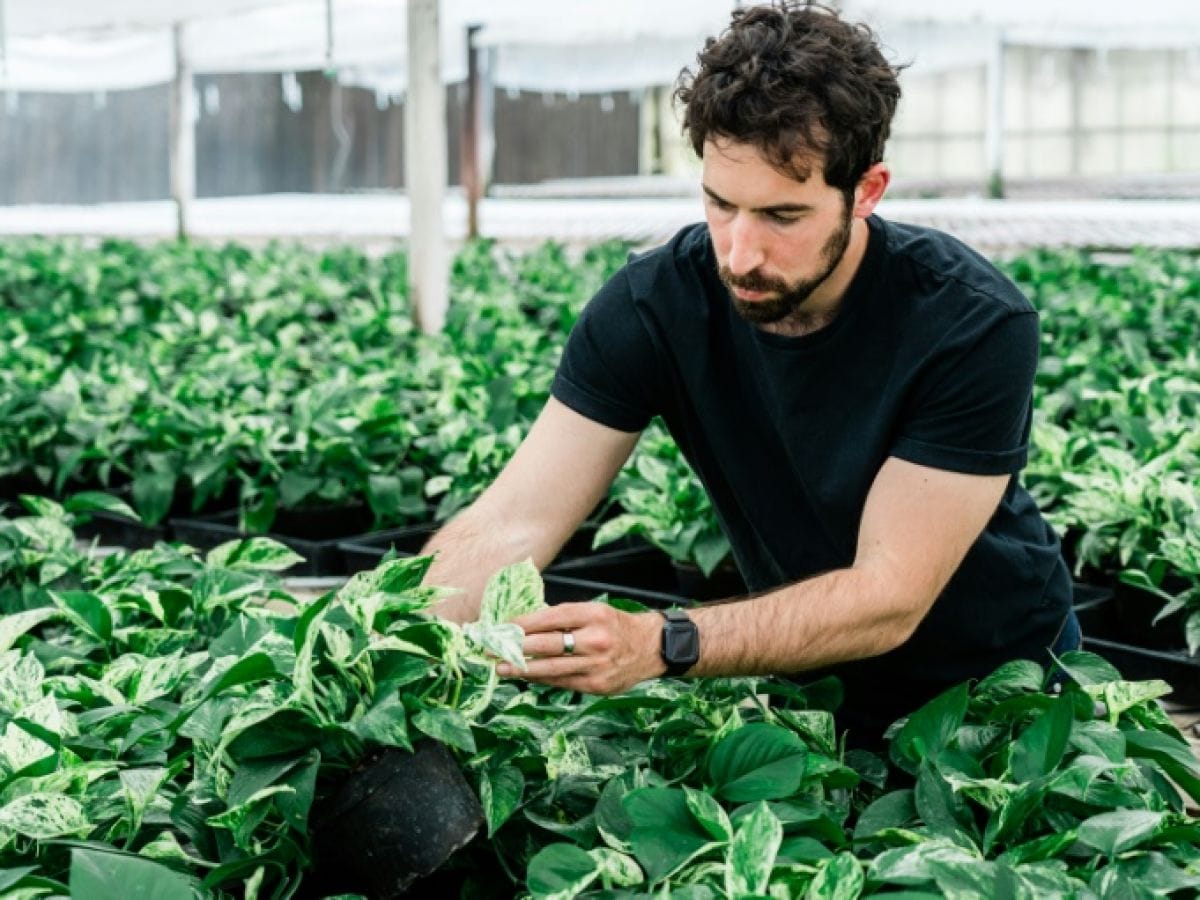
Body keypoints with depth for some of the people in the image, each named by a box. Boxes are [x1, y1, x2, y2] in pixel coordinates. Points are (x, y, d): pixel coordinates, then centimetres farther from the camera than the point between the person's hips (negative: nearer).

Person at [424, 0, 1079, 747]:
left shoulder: (975, 325, -27)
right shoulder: (654, 306, -19)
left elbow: (889, 594, -29)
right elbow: (509, 527, -21)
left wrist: (658, 644, -43)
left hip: (999, 679, -3)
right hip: (812, 674, 3)